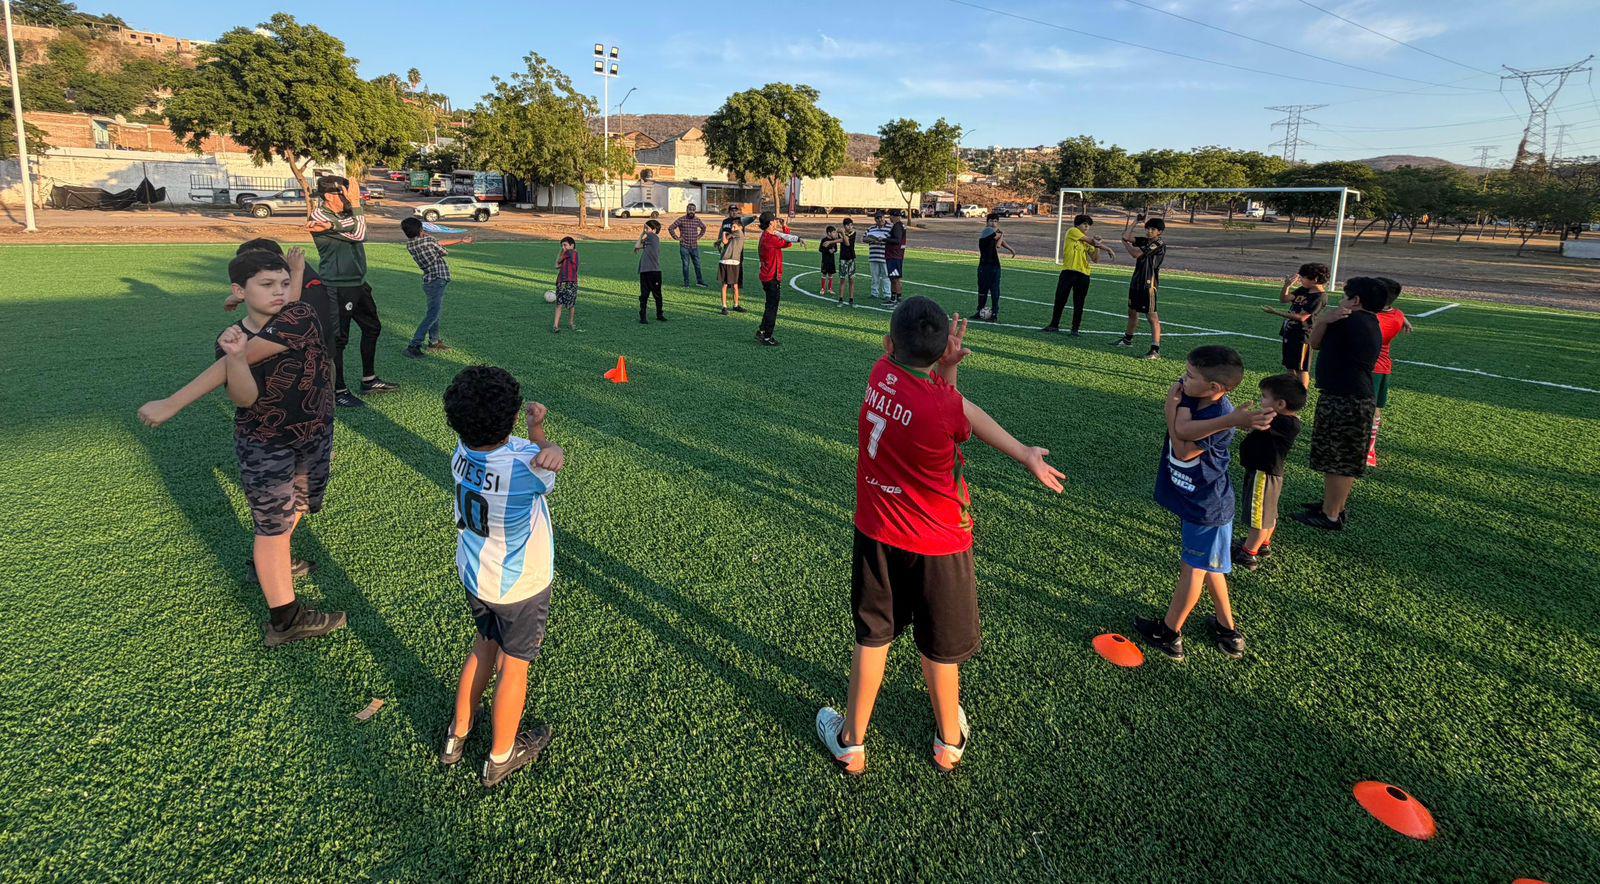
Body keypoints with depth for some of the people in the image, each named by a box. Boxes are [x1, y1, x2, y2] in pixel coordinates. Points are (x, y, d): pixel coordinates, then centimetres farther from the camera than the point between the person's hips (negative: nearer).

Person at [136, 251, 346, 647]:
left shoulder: (301, 318, -19)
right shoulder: (231, 340, -12)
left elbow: (252, 353, -27)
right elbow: (244, 398, -25)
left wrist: (173, 403, -28)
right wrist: (235, 355, -45)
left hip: (314, 435, 2)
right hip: (264, 446, -2)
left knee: (295, 507, 23)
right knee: (273, 523, 2)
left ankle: (269, 562, 52)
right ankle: (284, 620, 11)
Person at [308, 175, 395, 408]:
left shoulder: (345, 213, 10)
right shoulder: (319, 216, -14)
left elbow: (358, 229, -14)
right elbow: (359, 234, -21)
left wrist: (331, 225, -30)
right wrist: (356, 204, -13)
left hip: (358, 284, 9)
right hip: (338, 288, -9)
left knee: (372, 328, 18)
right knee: (338, 338, -2)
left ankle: (369, 380, 31)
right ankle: (338, 391, 8)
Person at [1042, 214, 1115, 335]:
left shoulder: (1088, 243, 18)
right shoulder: (1072, 232, 2)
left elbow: (1095, 258, 12)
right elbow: (1091, 240, -3)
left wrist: (1097, 246, -4)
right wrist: (1108, 249, -1)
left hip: (1084, 274, 5)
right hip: (1069, 271, -4)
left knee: (1079, 303, 4)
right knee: (1060, 299, 0)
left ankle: (1075, 329, 11)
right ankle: (1054, 325, 12)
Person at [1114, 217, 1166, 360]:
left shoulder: (1159, 245, -14)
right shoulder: (1144, 241, 12)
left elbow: (1135, 254, -17)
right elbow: (1125, 236, 5)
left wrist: (1125, 244, 1)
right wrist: (1127, 237, -19)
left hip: (1149, 284, -9)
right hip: (1136, 281, 9)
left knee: (1152, 317, -12)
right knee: (1132, 311, 24)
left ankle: (1156, 349, -15)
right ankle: (1127, 339, 43)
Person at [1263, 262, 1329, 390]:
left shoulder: (1319, 297, -17)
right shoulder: (1304, 290, 7)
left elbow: (1301, 317, -24)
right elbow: (1284, 299, 12)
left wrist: (1277, 312, -24)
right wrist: (1287, 285, -6)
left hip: (1302, 336, -9)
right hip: (1289, 332, 9)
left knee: (1301, 369, -3)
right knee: (1290, 367, 15)